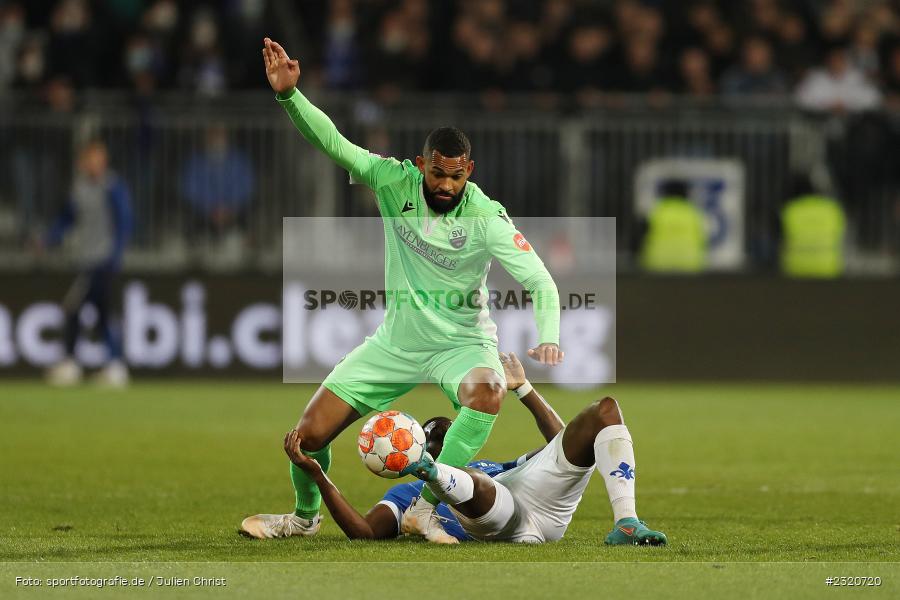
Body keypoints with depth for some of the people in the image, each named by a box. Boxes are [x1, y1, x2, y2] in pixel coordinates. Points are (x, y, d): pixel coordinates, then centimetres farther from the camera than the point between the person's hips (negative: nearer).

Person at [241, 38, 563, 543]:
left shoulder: (487, 218, -18)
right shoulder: (396, 183, -10)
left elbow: (539, 281, -21)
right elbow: (333, 143, -15)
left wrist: (548, 337, -39)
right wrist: (288, 94, -30)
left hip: (462, 341, -3)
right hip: (397, 341, 3)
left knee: (487, 392, -38)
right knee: (311, 431, -2)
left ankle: (426, 508, -28)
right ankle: (305, 516, 30)